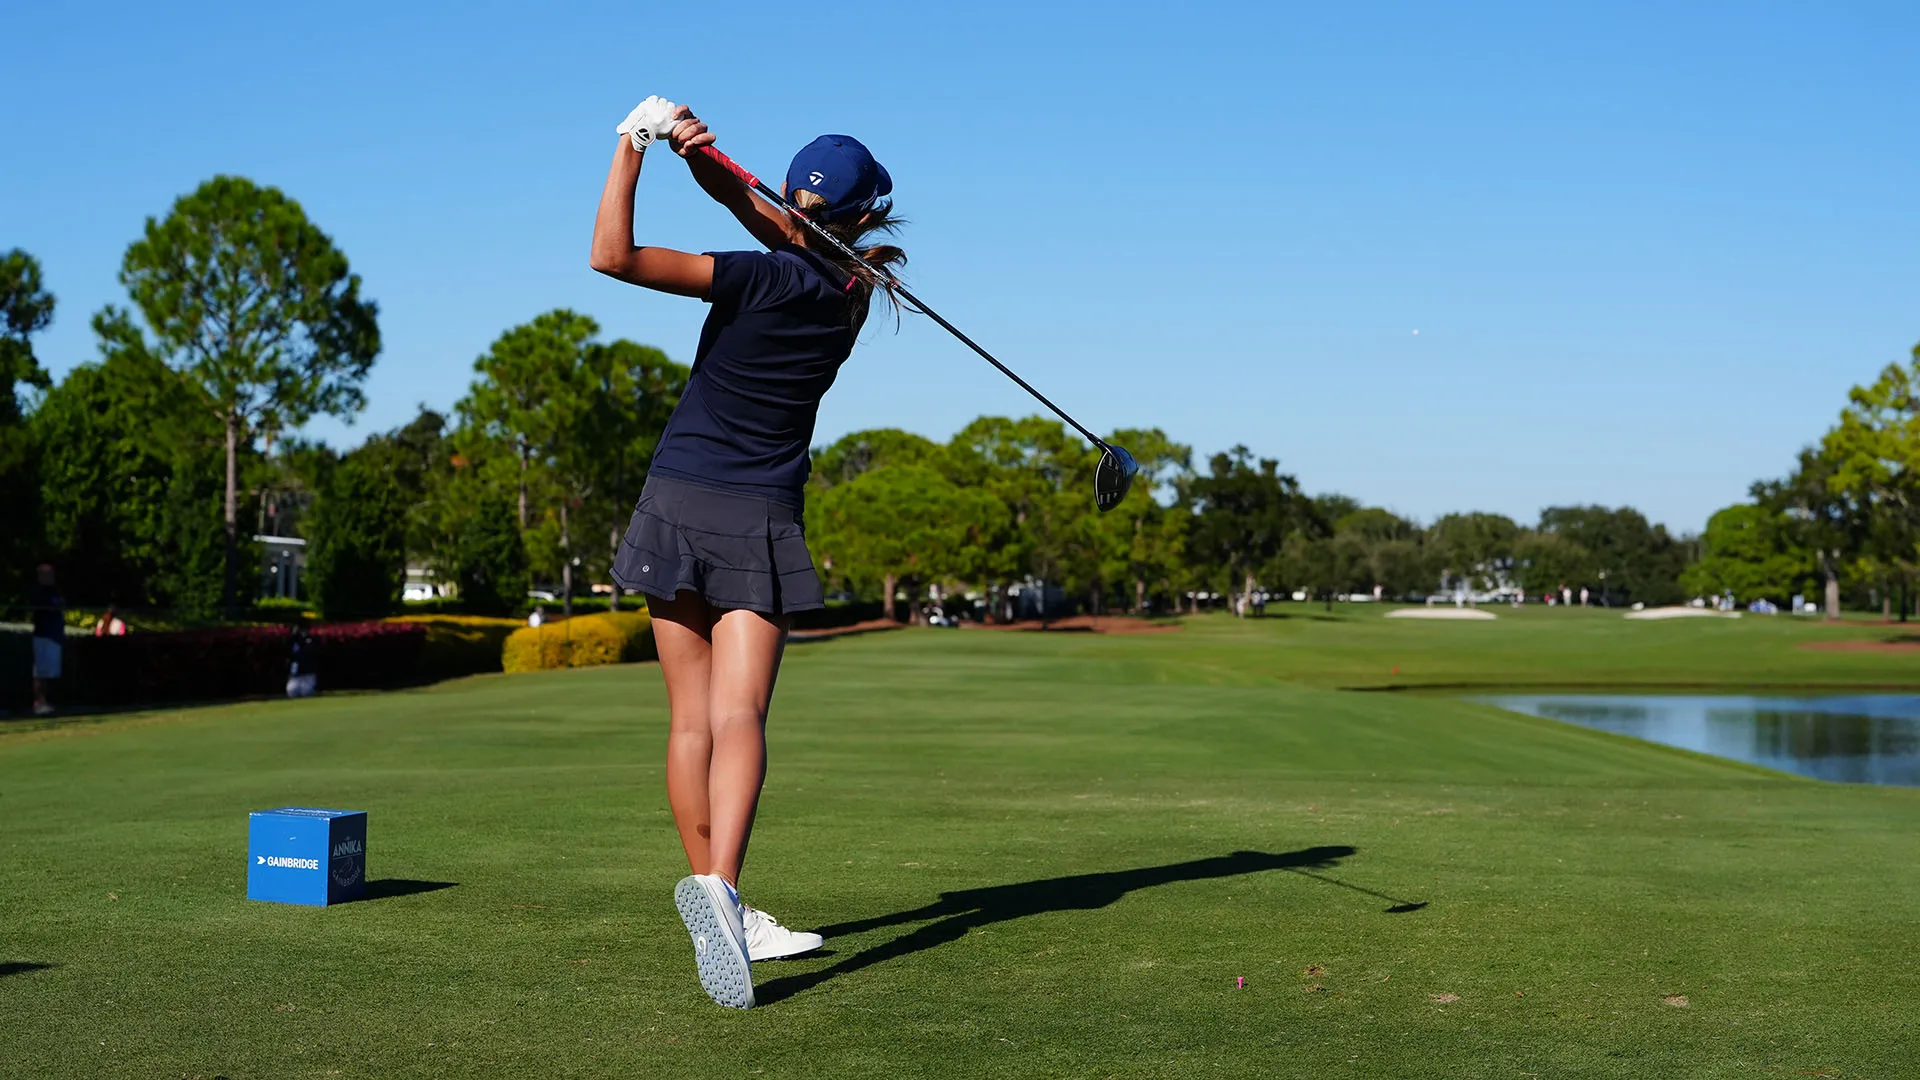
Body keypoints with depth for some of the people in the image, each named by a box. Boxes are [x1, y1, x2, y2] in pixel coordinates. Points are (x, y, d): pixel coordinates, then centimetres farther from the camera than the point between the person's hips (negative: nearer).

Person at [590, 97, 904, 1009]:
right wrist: (699, 153, -8)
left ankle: (727, 912, 10)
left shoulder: (768, 280, -12)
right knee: (738, 715, -9)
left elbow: (613, 255, -18)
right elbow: (746, 203, 7)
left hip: (678, 501, -1)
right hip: (761, 519, 1)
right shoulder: (854, 286, 1)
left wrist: (633, 148, -12)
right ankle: (716, 882, -32)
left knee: (691, 718, 7)